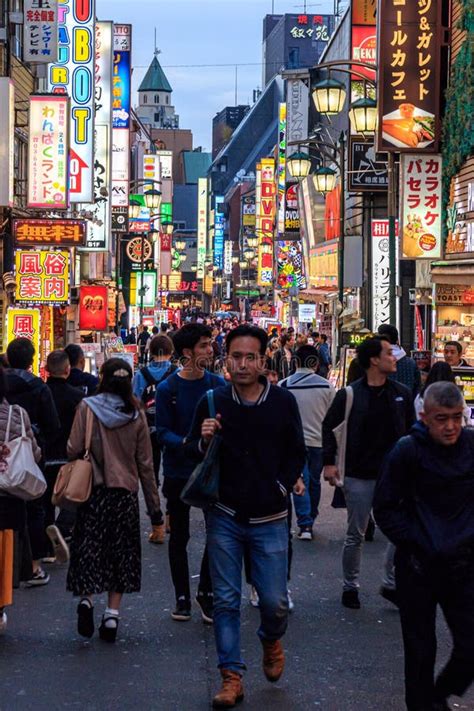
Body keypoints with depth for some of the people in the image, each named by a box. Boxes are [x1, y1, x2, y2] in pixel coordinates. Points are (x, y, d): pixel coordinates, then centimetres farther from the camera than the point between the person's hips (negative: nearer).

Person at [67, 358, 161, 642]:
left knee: (88, 547, 9)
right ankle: (112, 613, 7)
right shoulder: (136, 414, -1)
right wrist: (154, 502, 9)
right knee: (121, 550, 9)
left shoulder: (88, 407, -6)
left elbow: (74, 450, -8)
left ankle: (87, 598, -13)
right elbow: (145, 462, 2)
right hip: (125, 491, 1)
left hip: (93, 489, -1)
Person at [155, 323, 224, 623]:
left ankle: (206, 592, 19)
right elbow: (163, 432, -9)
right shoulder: (167, 389, -7)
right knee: (179, 536, 9)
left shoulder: (219, 385, 0)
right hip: (179, 472, -2)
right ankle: (182, 597, 22)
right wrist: (186, 443, -27)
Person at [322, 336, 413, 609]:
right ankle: (350, 586, 23)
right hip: (360, 477, -3)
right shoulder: (349, 395, -7)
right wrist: (329, 462, -6)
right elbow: (329, 426, 2)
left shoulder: (402, 393, 2)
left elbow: (411, 430, 12)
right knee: (356, 536, 7)